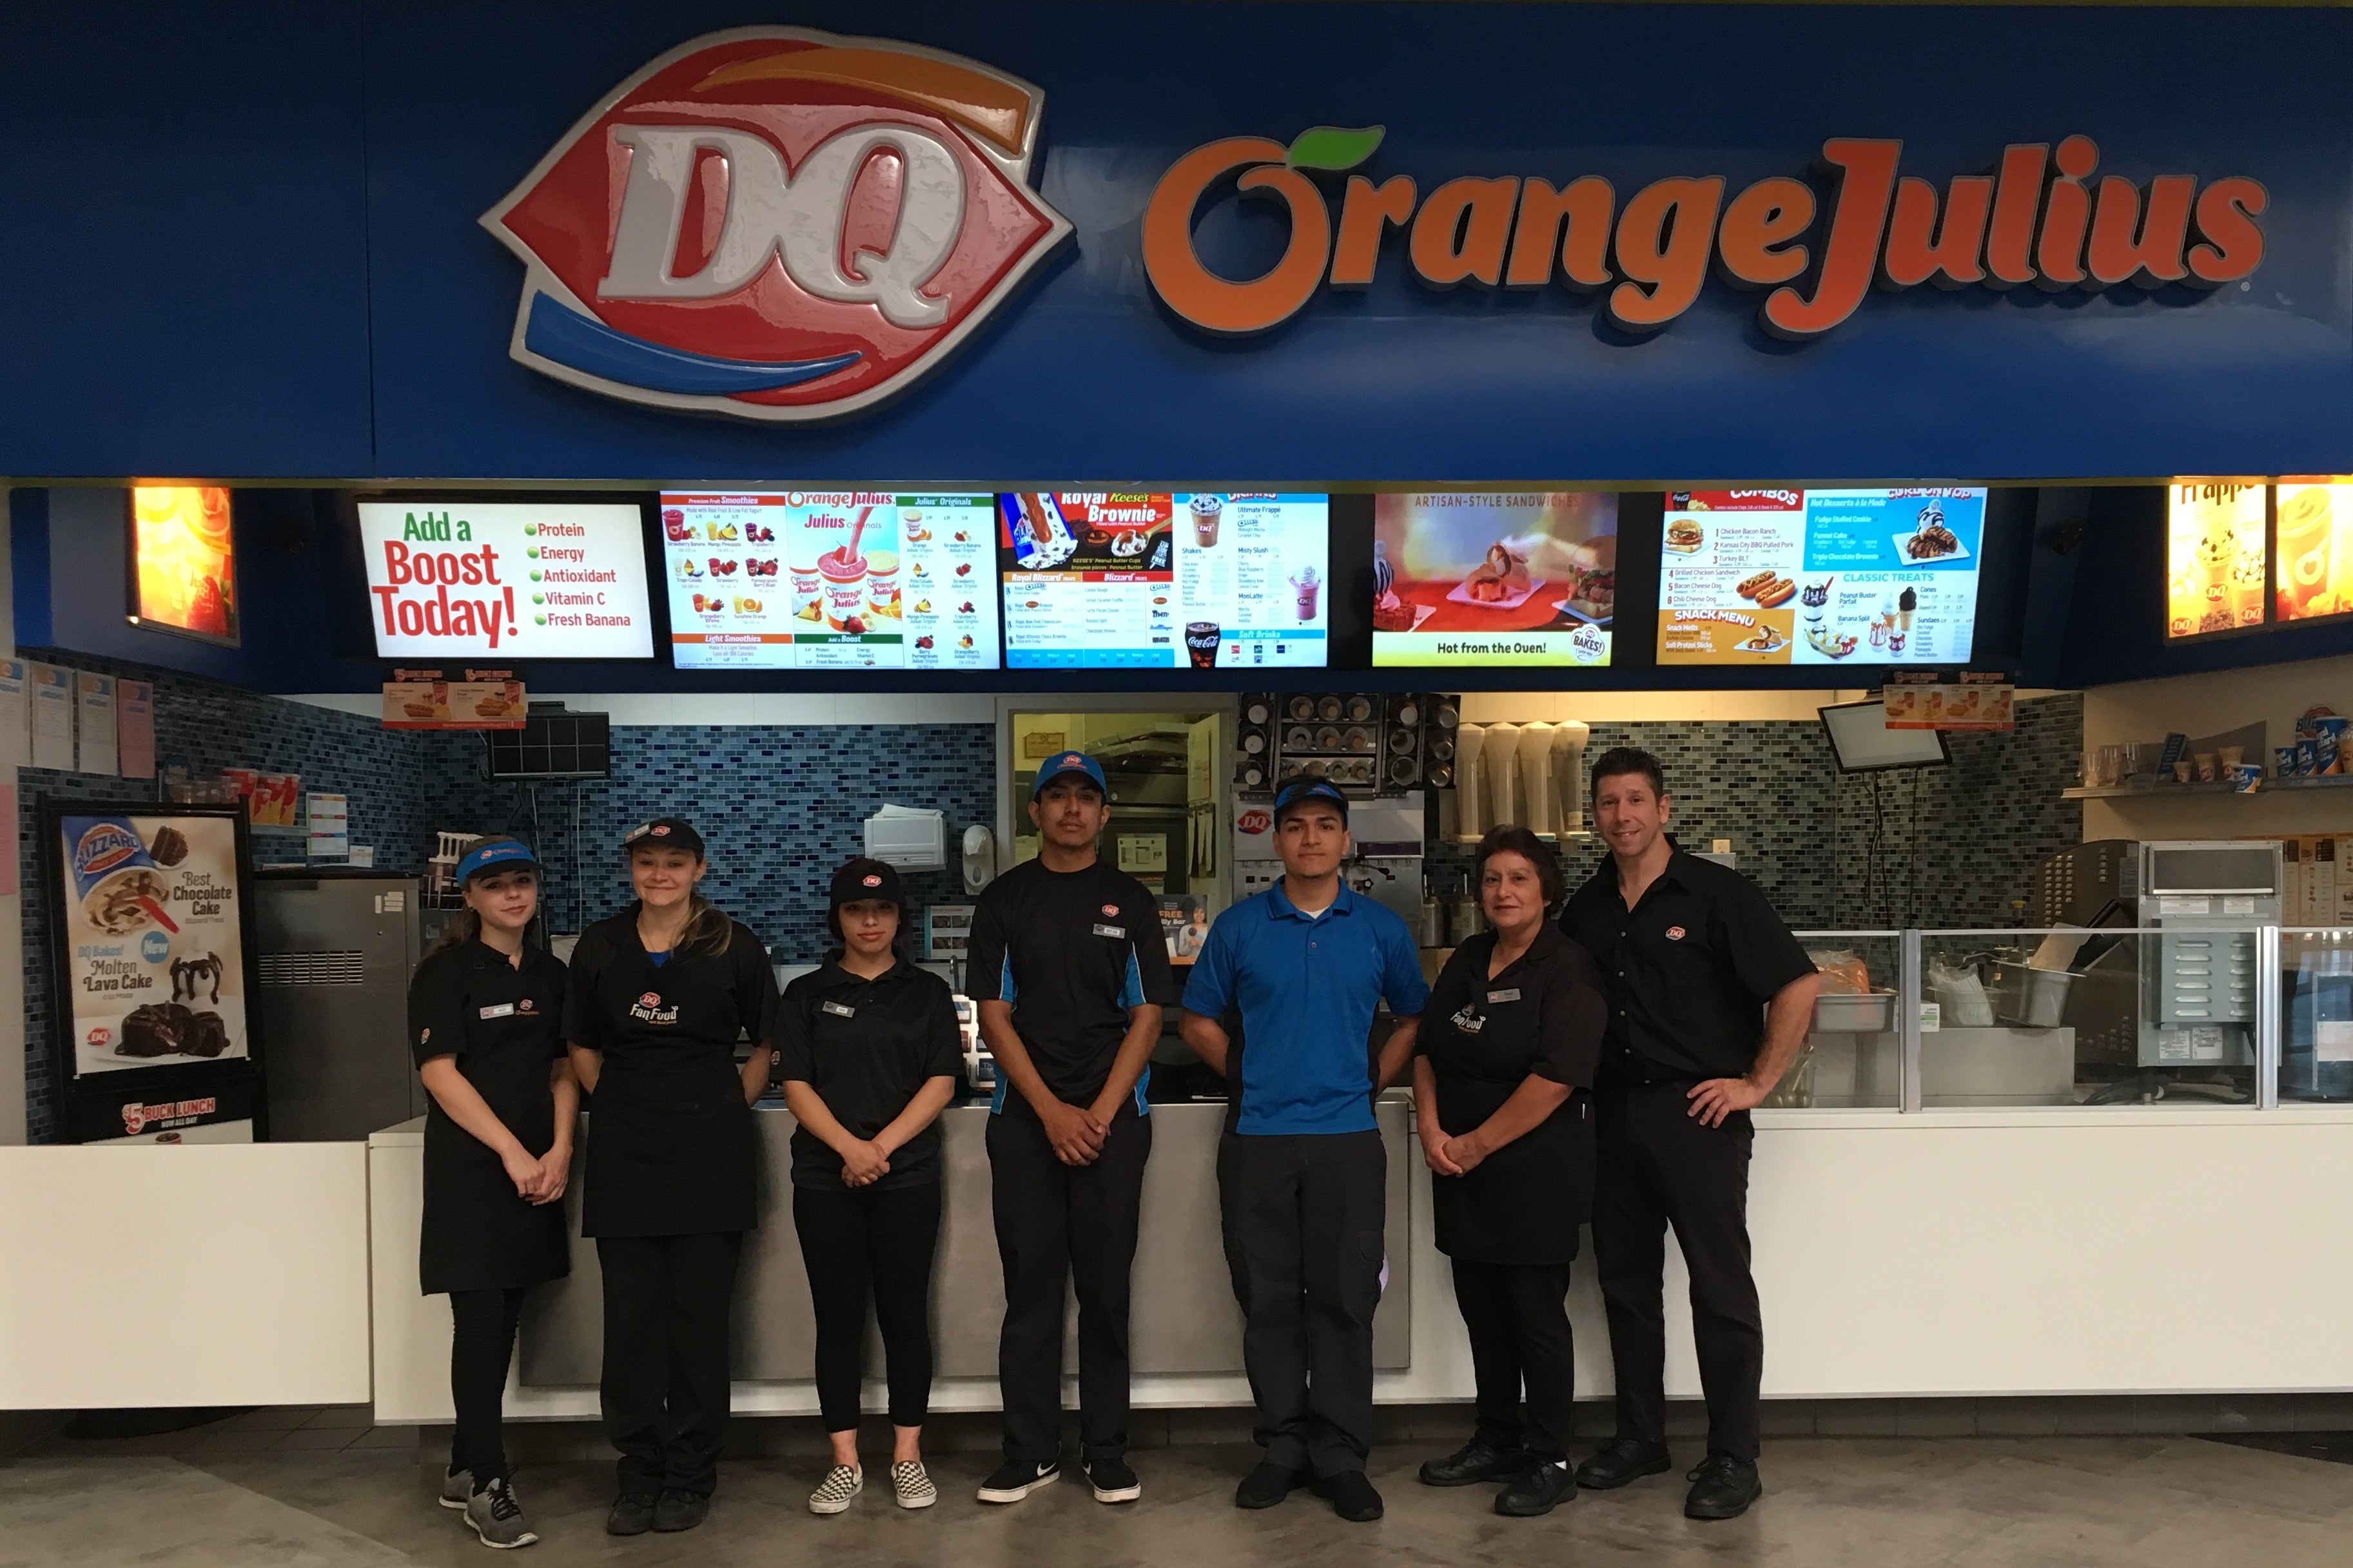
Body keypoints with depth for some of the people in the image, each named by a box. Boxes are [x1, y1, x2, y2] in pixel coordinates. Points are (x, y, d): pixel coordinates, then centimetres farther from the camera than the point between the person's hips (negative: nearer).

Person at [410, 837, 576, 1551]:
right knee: (480, 1323, -5)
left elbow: (564, 1071, 11)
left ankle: (465, 1467, 21)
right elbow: (439, 1072, -12)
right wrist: (511, 1152, -15)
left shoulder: (551, 974, 12)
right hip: (470, 1169, -5)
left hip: (535, 1170, 5)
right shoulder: (445, 971, -5)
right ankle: (487, 1484, 3)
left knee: (504, 1323, 9)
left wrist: (558, 1152, -4)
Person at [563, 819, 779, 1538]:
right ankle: (640, 1475, 16)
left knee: (701, 1316, 3)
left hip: (710, 1154, -2)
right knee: (631, 1317, 4)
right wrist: (622, 1106, 7)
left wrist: (729, 1108, 2)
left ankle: (691, 1477, 15)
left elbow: (766, 1045, 7)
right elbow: (583, 1046, 15)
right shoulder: (599, 947, 6)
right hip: (623, 1155, 2)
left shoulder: (733, 945, 0)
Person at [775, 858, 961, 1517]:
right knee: (838, 1316, 4)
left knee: (905, 1312, 2)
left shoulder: (927, 992, 7)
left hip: (908, 1175, 0)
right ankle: (845, 1462, 12)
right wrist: (849, 1147, -16)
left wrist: (881, 1146, -13)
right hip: (824, 1177, 1)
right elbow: (796, 1085, 0)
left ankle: (907, 1456, 13)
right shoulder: (807, 994, 8)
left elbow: (942, 1080, -1)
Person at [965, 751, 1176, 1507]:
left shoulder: (1131, 901, 6)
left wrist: (1100, 1114, -8)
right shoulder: (1004, 899, 6)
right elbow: (995, 1016, 1)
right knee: (1030, 1287, 3)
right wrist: (1053, 1112, -9)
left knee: (1106, 1288, 3)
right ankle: (1029, 1452, 12)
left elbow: (1146, 1015, 2)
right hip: (1025, 1118, 0)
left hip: (1112, 1118, 0)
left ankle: (1107, 1452, 12)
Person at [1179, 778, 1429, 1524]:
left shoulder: (1381, 929, 4)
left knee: (1344, 1299, 2)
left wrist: (1374, 1080, 4)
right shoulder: (1239, 926, 3)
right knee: (1268, 1300, 6)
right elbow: (1199, 1021, 10)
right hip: (1256, 1138, 0)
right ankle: (1284, 1446, 19)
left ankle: (1341, 1455, 13)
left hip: (1348, 1137, 0)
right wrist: (1248, 1074, 3)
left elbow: (1412, 1017, 15)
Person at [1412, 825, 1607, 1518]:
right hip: (1462, 1171, 7)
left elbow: (1556, 1077, -19)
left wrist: (1477, 1144, -15)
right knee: (1482, 1311, 14)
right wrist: (1432, 1130, -3)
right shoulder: (1466, 961, 11)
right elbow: (1428, 1050, 13)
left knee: (1537, 1315, 2)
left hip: (1535, 1170, -6)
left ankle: (1550, 1462, 14)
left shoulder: (1568, 968, -11)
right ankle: (1496, 1442, 28)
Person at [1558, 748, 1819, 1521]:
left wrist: (1757, 1083, -11)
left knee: (1721, 1286, 0)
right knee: (1625, 1281, 13)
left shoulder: (1716, 893, -7)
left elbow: (1797, 985, -10)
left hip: (1697, 1111, -6)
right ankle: (1639, 1436, 26)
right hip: (1614, 1111, 6)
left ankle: (1733, 1460, 10)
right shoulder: (1585, 909, 9)